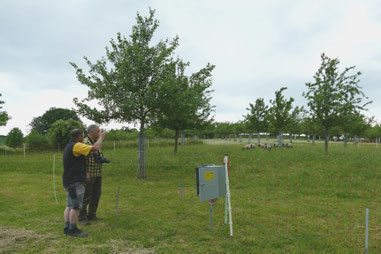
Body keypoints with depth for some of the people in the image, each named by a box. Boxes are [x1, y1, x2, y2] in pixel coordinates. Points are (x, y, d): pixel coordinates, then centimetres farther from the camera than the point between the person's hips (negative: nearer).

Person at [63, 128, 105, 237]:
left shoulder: (68, 146, 15)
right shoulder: (77, 146, -15)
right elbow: (95, 148, -21)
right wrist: (101, 138, -6)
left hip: (69, 181, 10)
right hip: (75, 182, -10)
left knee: (70, 205, 11)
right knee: (76, 206, -5)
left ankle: (67, 228, 14)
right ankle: (73, 230, -1)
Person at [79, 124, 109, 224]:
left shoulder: (95, 142, 15)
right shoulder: (85, 142, -12)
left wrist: (102, 159, 6)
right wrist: (86, 173, -22)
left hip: (98, 174, 9)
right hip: (89, 174, -9)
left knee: (96, 195, 12)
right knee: (86, 196, -3)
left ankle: (91, 215, 21)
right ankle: (82, 218, 5)